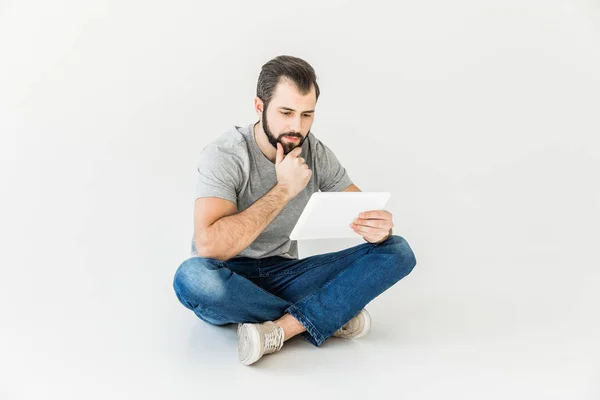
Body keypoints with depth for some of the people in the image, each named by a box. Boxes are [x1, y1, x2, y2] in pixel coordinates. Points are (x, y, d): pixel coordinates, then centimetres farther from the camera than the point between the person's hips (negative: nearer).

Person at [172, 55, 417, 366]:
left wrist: (378, 228, -27)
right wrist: (283, 189, -27)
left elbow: (367, 215, -1)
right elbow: (209, 246, -31)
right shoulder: (224, 155, -17)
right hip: (230, 281, -3)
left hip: (283, 274, 4)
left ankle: (283, 328, -27)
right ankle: (330, 315, -20)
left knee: (397, 251, -13)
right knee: (193, 277, -41)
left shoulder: (317, 154, -3)